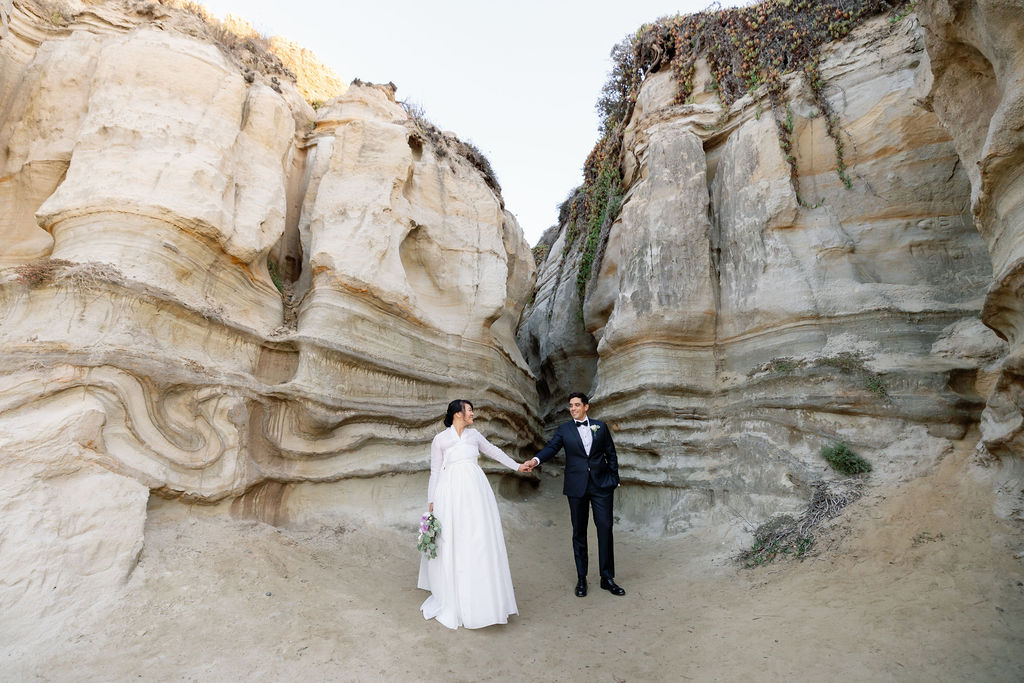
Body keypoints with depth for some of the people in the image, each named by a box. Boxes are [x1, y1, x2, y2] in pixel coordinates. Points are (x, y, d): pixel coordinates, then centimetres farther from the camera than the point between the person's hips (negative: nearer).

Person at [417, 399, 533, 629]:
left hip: (475, 491, 3)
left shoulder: (474, 434, 8)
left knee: (480, 539, 4)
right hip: (451, 492, -3)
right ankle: (453, 599, 20)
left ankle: (481, 598, 20)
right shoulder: (440, 439, -1)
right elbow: (435, 472, 2)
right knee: (451, 543, 3)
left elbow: (493, 451, 21)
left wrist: (517, 466, 24)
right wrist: (431, 501, -1)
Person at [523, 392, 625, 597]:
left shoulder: (600, 426, 6)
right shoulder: (564, 430, 3)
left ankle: (607, 578, 14)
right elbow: (551, 448, -11)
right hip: (577, 486, 0)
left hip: (601, 485, 0)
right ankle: (581, 579, 19)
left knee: (605, 528, 0)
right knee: (579, 532, 8)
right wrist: (536, 460, -30)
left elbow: (611, 454, 9)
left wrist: (614, 479, 4)